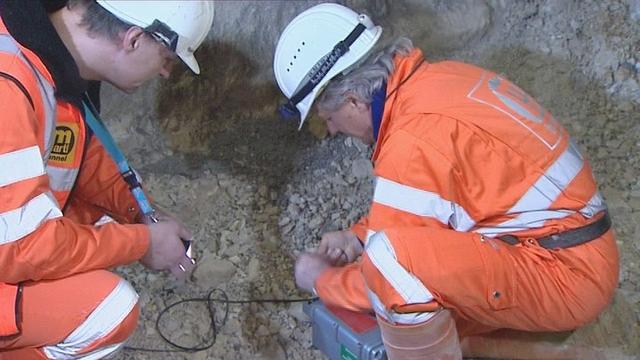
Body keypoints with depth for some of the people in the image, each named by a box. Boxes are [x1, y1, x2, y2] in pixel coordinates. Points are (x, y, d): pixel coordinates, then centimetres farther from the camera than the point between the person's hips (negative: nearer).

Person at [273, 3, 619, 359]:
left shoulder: (416, 141, -24)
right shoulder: (434, 80, 4)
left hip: (567, 275, -10)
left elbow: (389, 263, -15)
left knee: (391, 260, -29)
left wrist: (321, 280, 3)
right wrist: (359, 235, 13)